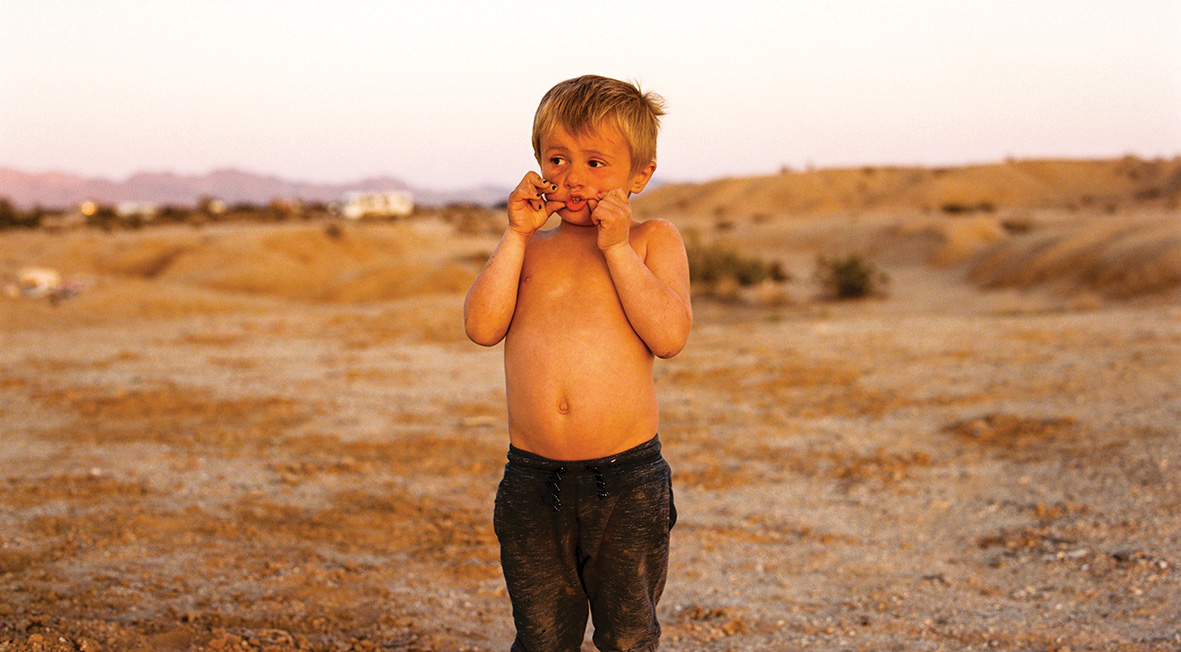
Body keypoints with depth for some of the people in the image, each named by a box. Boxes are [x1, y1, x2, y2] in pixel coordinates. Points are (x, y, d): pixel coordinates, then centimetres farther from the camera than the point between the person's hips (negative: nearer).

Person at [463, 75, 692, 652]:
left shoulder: (653, 239, 3)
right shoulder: (529, 248, 11)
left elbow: (670, 335, -12)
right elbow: (482, 326, -5)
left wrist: (617, 247, -14)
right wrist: (517, 235, -6)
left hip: (627, 482, -2)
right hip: (533, 482, 2)